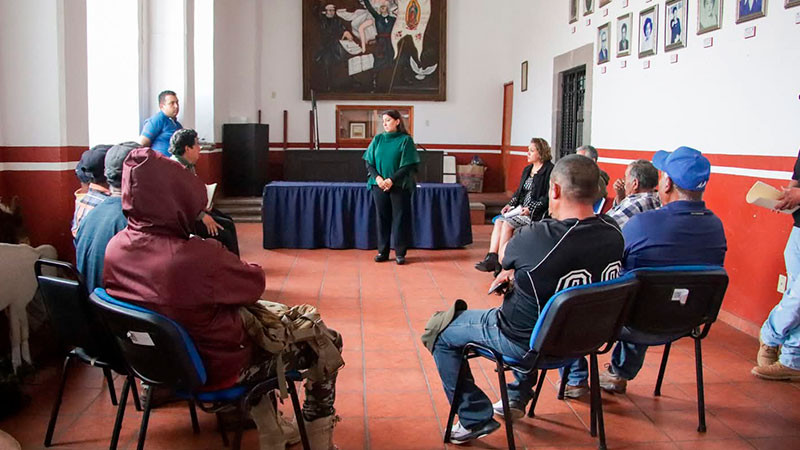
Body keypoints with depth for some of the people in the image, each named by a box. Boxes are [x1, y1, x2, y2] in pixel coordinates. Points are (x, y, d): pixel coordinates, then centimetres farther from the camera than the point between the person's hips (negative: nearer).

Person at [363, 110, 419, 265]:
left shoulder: (406, 140, -2)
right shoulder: (377, 139, 9)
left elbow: (408, 165, -7)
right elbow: (368, 162, 7)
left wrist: (391, 180, -15)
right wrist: (377, 177, -10)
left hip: (399, 186, -3)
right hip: (379, 185, 3)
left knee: (400, 217, -1)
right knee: (382, 217, 6)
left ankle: (400, 253, 7)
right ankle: (382, 252, 14)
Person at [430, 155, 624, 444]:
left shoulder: (537, 237, -32)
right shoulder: (614, 235, -13)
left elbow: (505, 259, -7)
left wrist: (506, 225, 13)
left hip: (525, 343, -7)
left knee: (440, 333, 12)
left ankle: (476, 419, 16)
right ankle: (518, 396, 44)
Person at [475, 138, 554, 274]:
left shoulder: (550, 170, -9)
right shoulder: (527, 169, 18)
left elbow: (549, 197, -15)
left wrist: (531, 209, -21)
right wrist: (510, 204, 4)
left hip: (537, 212, -8)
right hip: (521, 208, 8)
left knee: (508, 224, -24)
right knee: (499, 221, -14)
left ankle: (500, 262, -20)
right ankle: (491, 258, -21)